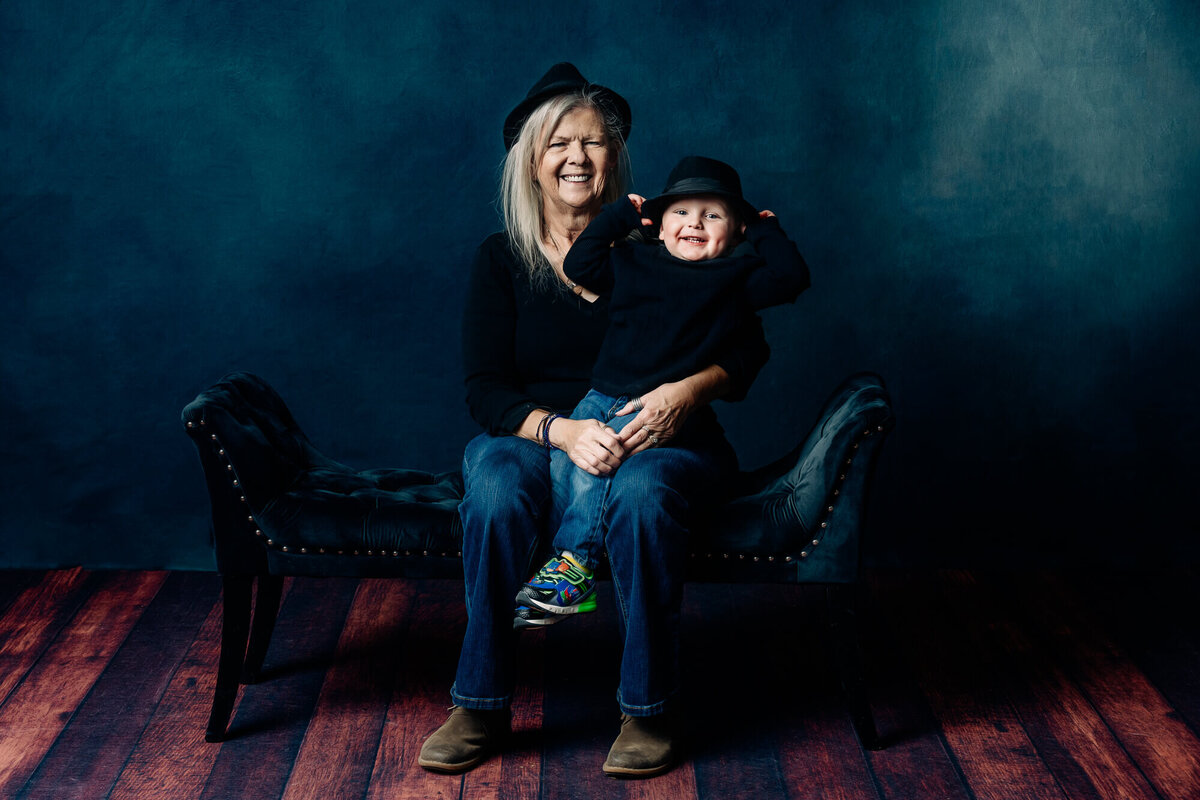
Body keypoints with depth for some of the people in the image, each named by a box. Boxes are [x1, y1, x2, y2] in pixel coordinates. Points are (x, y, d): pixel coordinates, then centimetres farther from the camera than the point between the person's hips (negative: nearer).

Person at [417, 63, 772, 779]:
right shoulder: (500, 259, 6)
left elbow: (747, 349, 1)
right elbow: (486, 391, -2)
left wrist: (689, 390, -20)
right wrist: (562, 429, -22)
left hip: (659, 442, -1)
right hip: (536, 437, 1)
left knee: (641, 491, -36)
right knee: (496, 488, -33)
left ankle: (649, 711, -23)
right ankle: (482, 706, -21)